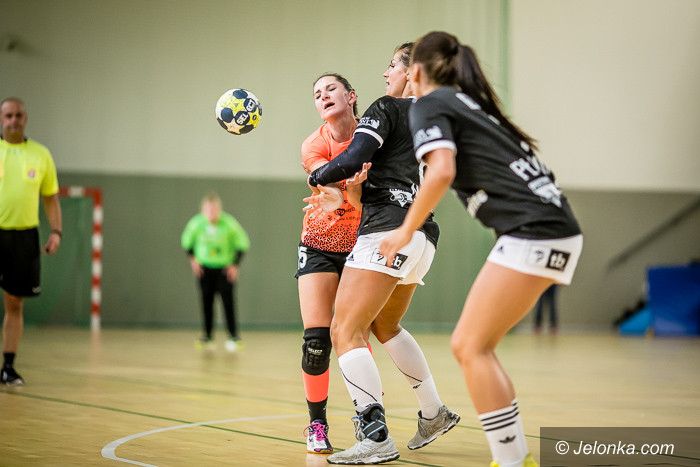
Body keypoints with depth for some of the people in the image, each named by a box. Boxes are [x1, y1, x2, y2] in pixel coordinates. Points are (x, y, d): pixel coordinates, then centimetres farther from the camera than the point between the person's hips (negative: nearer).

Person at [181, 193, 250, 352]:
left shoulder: (229, 223, -19)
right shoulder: (196, 223, -14)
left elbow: (243, 243, -6)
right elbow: (186, 240, 6)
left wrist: (235, 264, -10)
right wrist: (193, 259, -2)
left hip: (225, 268, -2)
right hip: (205, 267, 2)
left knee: (228, 300, -9)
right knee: (207, 301, 1)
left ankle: (233, 336, -4)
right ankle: (207, 336, 8)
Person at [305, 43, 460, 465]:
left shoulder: (387, 108, -2)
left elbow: (353, 160, -13)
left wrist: (317, 176, 6)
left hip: (388, 231, -9)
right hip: (423, 237, 9)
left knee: (346, 332, -9)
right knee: (384, 325, 29)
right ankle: (435, 413, 30)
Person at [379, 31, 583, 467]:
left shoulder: (430, 103, 1)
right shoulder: (471, 102, 26)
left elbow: (442, 170, -14)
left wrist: (406, 230, -5)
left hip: (533, 233, -8)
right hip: (555, 228, 8)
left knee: (471, 348, -6)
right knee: (474, 346, 12)